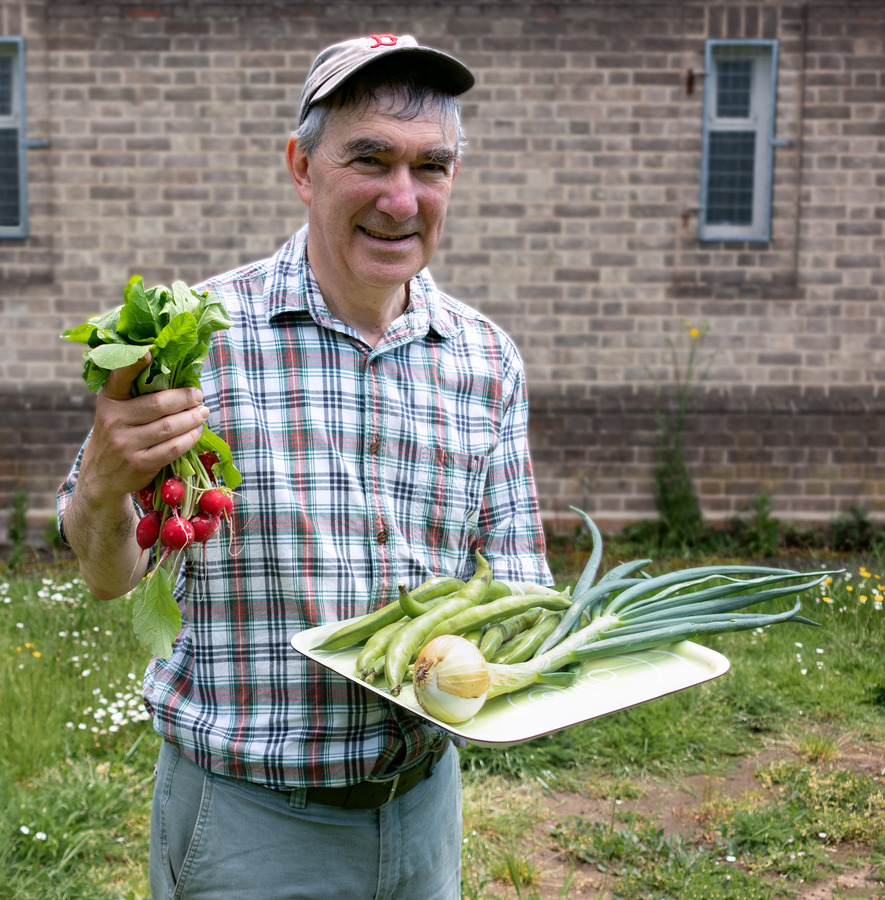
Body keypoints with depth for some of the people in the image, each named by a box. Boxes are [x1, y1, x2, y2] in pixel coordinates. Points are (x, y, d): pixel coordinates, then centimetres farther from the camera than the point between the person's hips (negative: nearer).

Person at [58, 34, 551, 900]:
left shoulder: (487, 359, 0)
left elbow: (514, 582, 7)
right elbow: (108, 577, -5)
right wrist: (104, 487, -26)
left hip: (424, 798, 4)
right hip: (244, 817, -3)